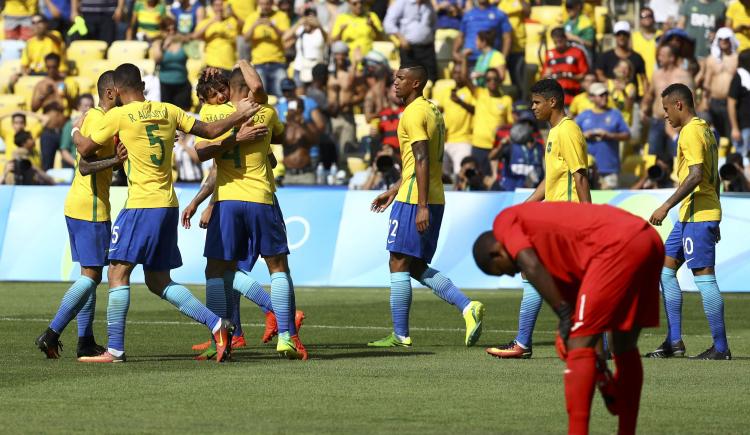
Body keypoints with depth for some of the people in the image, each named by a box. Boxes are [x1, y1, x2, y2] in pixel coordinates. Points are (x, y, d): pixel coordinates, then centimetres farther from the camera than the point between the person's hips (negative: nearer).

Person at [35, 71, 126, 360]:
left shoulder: (93, 117, 16)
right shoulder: (100, 121, -15)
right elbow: (85, 166, -23)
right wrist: (115, 161, -37)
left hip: (76, 206, 10)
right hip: (92, 209, -10)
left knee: (89, 275, 12)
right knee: (91, 276, -8)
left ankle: (86, 341, 12)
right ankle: (52, 334, -12)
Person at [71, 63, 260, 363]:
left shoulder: (118, 116, -6)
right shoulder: (168, 111, 9)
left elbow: (85, 149, 5)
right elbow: (210, 131, 14)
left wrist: (75, 132, 27)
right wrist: (239, 116, 28)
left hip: (142, 206, -7)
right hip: (169, 204, 7)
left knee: (118, 273, -4)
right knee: (158, 282, 15)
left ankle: (115, 349, -10)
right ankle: (216, 324, 5)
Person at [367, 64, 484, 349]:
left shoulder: (413, 113, -12)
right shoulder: (431, 112, 18)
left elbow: (422, 160, -20)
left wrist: (422, 206, -24)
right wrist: (393, 191, 29)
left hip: (413, 201, -9)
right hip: (434, 199, 9)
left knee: (399, 264, -3)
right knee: (417, 267, 13)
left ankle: (400, 336, -1)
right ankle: (467, 307, 0)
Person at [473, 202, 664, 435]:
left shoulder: (504, 221, 14)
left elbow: (532, 267, -7)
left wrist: (565, 317, -3)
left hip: (618, 246, -9)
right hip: (651, 241, 9)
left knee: (578, 346, -4)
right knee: (625, 346, 21)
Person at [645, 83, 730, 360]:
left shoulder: (690, 132, -13)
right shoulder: (705, 130, 17)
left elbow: (696, 175, -23)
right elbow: (714, 178, 21)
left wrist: (666, 206, -21)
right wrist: (714, 221, 25)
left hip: (697, 214, -10)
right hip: (694, 214, 10)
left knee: (704, 276, -7)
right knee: (666, 271, 12)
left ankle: (720, 347, -5)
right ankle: (674, 343, 11)